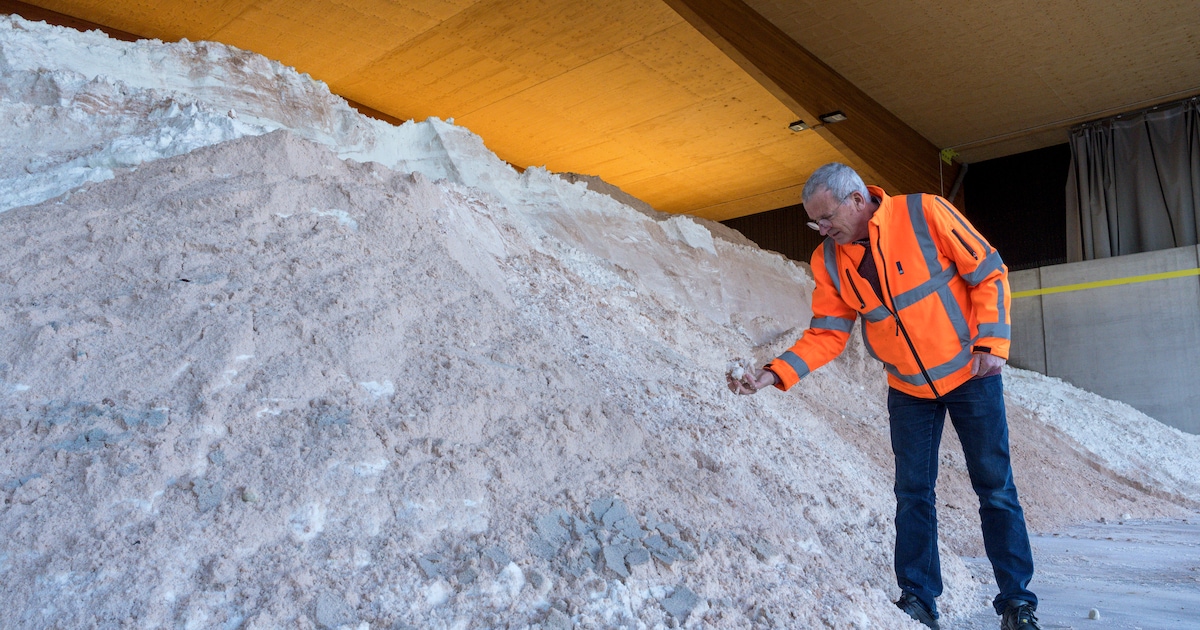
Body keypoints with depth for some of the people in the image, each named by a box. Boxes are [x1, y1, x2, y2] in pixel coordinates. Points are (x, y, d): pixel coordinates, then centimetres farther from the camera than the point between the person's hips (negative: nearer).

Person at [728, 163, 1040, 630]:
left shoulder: (924, 213, -17)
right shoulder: (829, 262, -5)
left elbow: (989, 274, -10)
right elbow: (825, 335, -5)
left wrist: (991, 344, -16)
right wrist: (773, 375, -18)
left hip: (970, 375, -3)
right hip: (908, 390, 3)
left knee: (995, 488, 4)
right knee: (913, 494, 5)